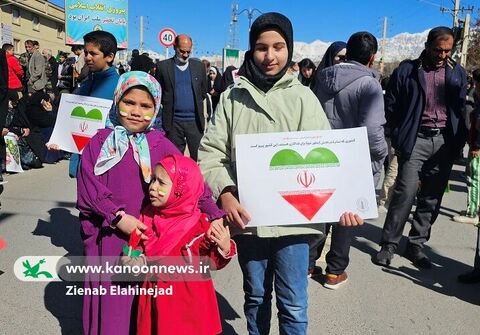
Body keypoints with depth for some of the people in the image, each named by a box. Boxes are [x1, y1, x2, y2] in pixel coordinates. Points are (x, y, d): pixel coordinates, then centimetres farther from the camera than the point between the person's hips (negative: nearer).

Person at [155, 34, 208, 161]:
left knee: (198, 157, 1)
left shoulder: (198, 66, 9)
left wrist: (196, 106, 10)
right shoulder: (163, 66, 3)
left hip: (195, 120, 1)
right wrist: (169, 105, 4)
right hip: (173, 121, -1)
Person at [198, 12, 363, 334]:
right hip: (248, 218, 2)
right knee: (256, 297, 19)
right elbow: (210, 152, 0)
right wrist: (225, 192, -16)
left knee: (293, 305, 7)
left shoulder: (302, 97, 1)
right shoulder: (232, 97, 3)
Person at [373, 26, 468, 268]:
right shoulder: (407, 70, 1)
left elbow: (461, 108, 14)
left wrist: (458, 142, 6)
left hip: (445, 142, 4)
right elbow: (390, 105, 2)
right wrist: (399, 137, -2)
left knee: (431, 197, 6)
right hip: (416, 140, -3)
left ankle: (416, 244, 18)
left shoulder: (458, 73, 12)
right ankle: (389, 244, 3)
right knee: (405, 192, -8)